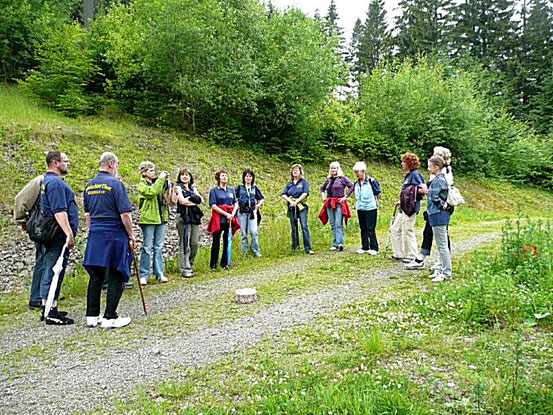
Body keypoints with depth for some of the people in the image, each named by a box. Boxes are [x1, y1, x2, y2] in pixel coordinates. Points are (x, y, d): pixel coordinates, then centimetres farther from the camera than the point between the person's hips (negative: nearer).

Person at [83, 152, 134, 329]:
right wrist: (131, 236, -5)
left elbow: (87, 215, 17)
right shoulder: (115, 183, -11)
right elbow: (125, 214, -15)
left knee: (95, 276, 13)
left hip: (95, 235, 7)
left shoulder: (89, 185, 11)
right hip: (115, 235, -7)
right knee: (116, 278, 1)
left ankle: (92, 316, 20)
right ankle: (110, 318, 4)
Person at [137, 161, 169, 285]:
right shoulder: (142, 185, -1)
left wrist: (166, 183, 0)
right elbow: (151, 192, -20)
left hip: (161, 218, 6)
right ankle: (143, 275, 6)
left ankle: (159, 273, 16)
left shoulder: (157, 182, 16)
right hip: (148, 219, -5)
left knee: (159, 247, 9)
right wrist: (160, 179, -15)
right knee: (147, 248, -2)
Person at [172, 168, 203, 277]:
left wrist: (189, 199, -7)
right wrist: (195, 201, -1)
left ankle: (189, 265, 17)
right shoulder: (178, 187, 6)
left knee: (195, 243, 2)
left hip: (194, 217, 6)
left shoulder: (193, 188, 21)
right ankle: (185, 269, -4)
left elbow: (201, 200, 6)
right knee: (184, 244, -7)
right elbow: (182, 201, -10)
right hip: (183, 216, -5)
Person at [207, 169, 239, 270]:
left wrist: (232, 214, -6)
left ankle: (225, 263, 18)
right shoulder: (214, 190, -1)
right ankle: (213, 265, 9)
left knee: (227, 241, 7)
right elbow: (213, 206, -9)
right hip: (218, 219, -4)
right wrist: (226, 214, -15)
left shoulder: (231, 190, 13)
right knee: (216, 242, 1)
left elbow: (236, 204, 12)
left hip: (230, 219, 4)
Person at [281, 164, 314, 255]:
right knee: (293, 228, 7)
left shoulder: (304, 181, 5)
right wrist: (290, 201, -10)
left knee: (304, 226, -12)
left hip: (301, 206, -4)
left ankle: (308, 248, -13)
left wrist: (296, 201, -14)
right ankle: (295, 247, 16)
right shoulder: (289, 183, 16)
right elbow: (283, 194, 6)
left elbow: (305, 193, -8)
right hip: (291, 207, 4)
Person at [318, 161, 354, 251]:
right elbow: (322, 188, 30)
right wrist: (323, 196, 16)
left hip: (339, 203, -5)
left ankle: (339, 243, -19)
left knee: (338, 224, -14)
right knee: (332, 225, 7)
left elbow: (351, 186, -6)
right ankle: (335, 244, 11)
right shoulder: (328, 179, 14)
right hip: (329, 204, 6)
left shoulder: (342, 178, -1)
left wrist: (345, 196, -8)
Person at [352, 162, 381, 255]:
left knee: (371, 229, -3)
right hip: (360, 209, 6)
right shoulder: (356, 183, 7)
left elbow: (379, 193, -3)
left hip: (370, 208, -6)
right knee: (363, 229, 11)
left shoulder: (371, 181, -10)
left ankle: (374, 248, 5)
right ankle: (365, 247, 19)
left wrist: (374, 202, 4)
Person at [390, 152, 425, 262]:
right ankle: (399, 253, 23)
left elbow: (422, 189, -20)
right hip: (404, 207, 10)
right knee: (395, 229, 14)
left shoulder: (415, 174, -12)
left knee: (408, 230, -4)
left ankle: (412, 256, 8)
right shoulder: (408, 175, 16)